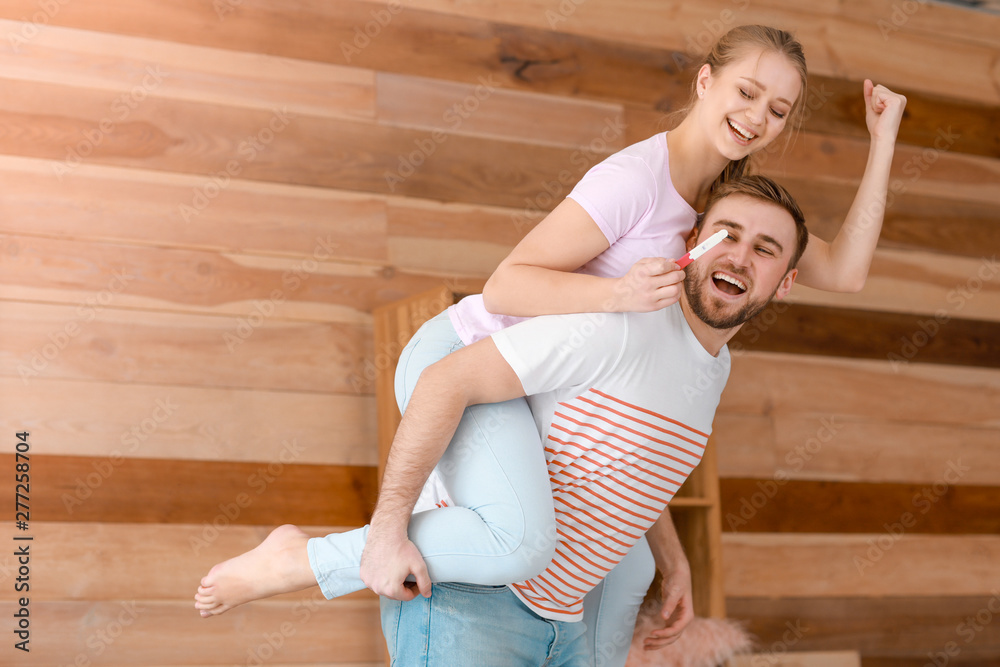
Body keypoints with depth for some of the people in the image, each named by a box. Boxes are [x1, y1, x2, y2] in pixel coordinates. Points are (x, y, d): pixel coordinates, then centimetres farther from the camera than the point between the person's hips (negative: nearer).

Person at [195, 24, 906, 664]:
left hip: (526, 393, 10)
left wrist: (884, 142, 1)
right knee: (522, 544, -36)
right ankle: (299, 560, -19)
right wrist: (618, 295, -34)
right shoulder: (636, 177, -18)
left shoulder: (737, 203, 10)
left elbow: (843, 271, 4)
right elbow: (505, 286, -18)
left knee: (630, 566, 18)